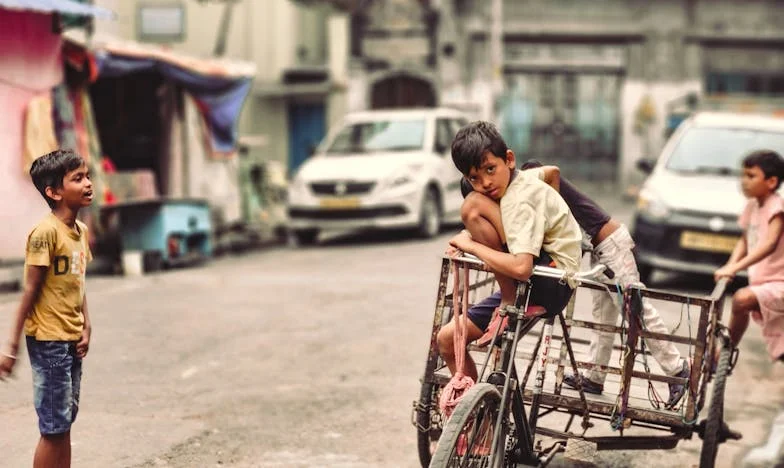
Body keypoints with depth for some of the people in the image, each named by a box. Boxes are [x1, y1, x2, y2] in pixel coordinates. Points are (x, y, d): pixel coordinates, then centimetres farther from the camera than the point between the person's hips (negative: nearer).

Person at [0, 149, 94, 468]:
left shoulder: (82, 231, 7)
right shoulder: (46, 232, -17)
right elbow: (30, 291, -17)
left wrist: (86, 327, 1)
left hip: (72, 341, 8)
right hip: (48, 340, -8)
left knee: (65, 423, 14)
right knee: (53, 427, -2)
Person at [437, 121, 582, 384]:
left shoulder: (520, 202, -21)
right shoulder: (520, 180, 6)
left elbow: (521, 267, -34)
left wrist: (471, 246, -18)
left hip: (553, 284, -10)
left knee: (474, 205, -21)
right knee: (448, 339, 5)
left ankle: (510, 304, -14)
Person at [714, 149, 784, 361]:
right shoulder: (753, 206, 8)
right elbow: (744, 241, 15)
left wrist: (734, 267, -41)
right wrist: (729, 267, -5)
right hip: (762, 284, 9)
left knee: (741, 299, -31)